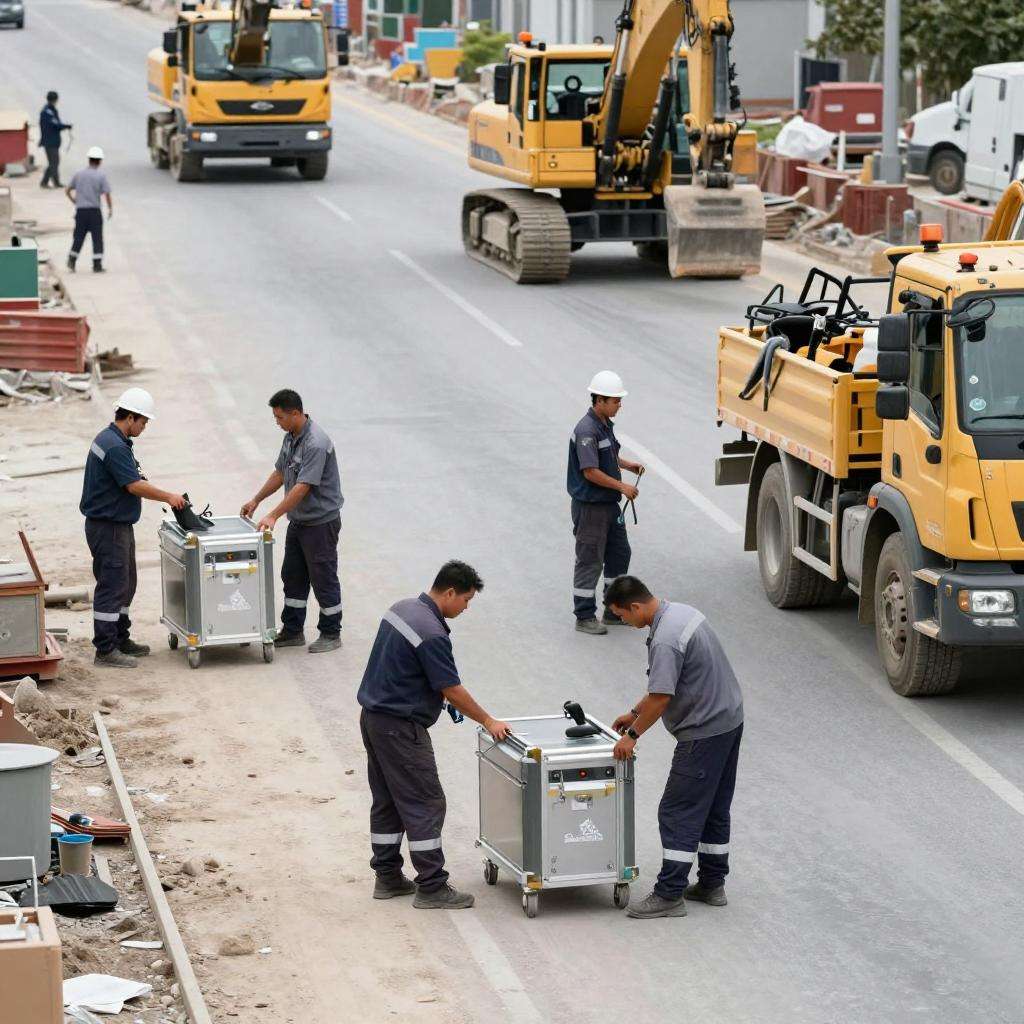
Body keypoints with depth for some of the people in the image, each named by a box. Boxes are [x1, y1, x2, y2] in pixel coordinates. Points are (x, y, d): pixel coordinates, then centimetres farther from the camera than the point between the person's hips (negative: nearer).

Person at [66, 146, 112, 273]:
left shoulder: (79, 174, 5)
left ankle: (71, 262, 7)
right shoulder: (101, 176, -7)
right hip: (94, 210, -3)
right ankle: (97, 265, 2)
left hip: (80, 210, 3)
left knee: (78, 237, 12)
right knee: (97, 239, 4)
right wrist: (110, 209, 3)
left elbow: (68, 190, 12)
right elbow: (107, 194, -12)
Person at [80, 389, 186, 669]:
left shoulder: (112, 439, 13)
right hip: (108, 527, -11)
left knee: (124, 584, 18)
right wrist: (169, 497, -14)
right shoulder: (114, 446, -22)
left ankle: (120, 639, 27)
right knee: (112, 585, -7)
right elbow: (135, 486, -25)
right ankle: (106, 650, -5)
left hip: (118, 525, 11)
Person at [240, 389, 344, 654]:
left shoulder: (316, 444, -25)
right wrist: (256, 501, 15)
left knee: (324, 578, 0)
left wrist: (273, 516, -29)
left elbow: (303, 487, -29)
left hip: (321, 521, -10)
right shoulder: (290, 437, 6)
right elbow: (280, 473, 18)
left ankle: (331, 634, 11)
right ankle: (293, 631, 22)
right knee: (293, 576, 13)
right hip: (299, 520, 10)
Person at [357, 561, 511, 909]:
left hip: (373, 717, 10)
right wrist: (488, 721, -6)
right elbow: (453, 690, -18)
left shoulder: (402, 608, 7)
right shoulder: (432, 634, -22)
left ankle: (387, 877, 21)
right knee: (425, 805, -5)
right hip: (400, 727, -10)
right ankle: (432, 888, -4)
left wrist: (441, 699, 17)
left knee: (387, 802, 16)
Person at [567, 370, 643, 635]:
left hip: (609, 504, 10)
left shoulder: (606, 424, 9)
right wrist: (622, 486, -19)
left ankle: (614, 611, 27)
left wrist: (628, 465, 9)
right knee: (590, 561, -1)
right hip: (590, 506, -10)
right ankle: (585, 617, 8)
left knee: (619, 554, 16)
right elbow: (591, 471, -25)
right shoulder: (586, 430, -22)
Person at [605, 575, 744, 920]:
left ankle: (669, 895, -2)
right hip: (728, 720, 10)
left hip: (704, 733, -10)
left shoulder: (665, 640, -25)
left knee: (678, 812, -4)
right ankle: (712, 885, 25)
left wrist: (633, 735, -11)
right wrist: (634, 714, 21)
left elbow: (661, 697, -24)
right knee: (714, 809, 17)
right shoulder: (681, 612, 8)